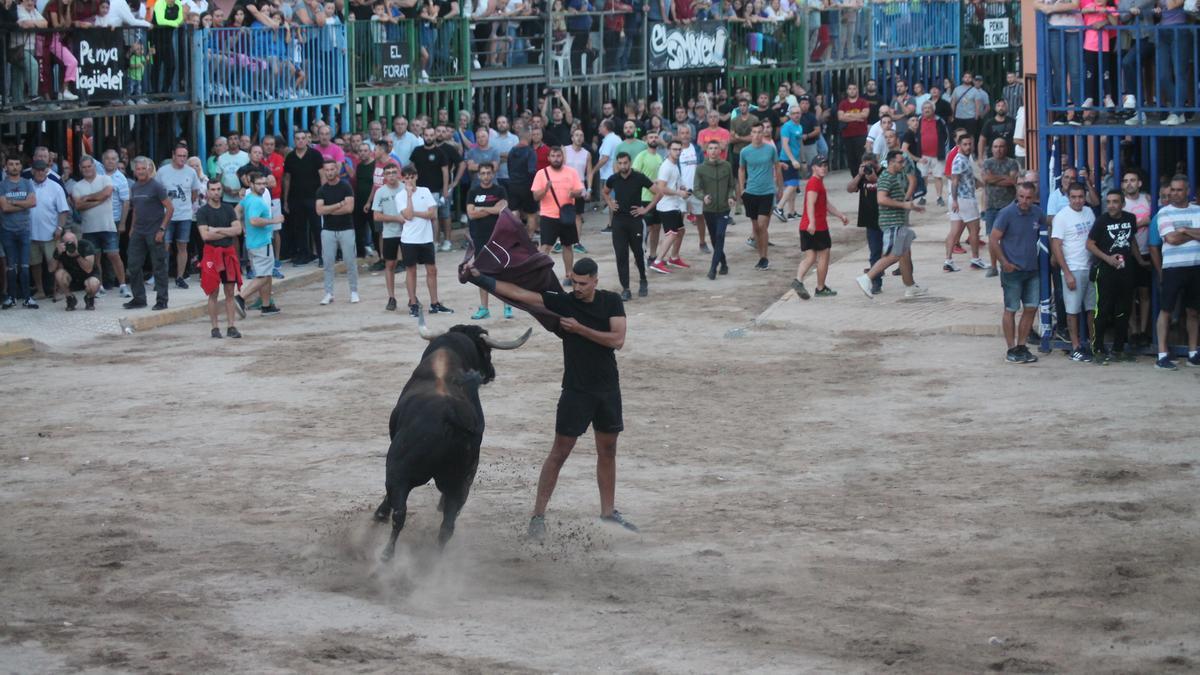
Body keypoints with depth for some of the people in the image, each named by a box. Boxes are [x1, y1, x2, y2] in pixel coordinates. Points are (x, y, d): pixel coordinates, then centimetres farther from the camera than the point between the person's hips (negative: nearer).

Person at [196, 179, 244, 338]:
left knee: (230, 292, 4)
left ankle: (231, 326, 8)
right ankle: (215, 328, 5)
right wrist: (227, 233, -7)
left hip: (229, 252, 4)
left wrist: (216, 230, -10)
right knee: (213, 292, -1)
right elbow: (205, 235, -14)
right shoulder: (202, 211, -3)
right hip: (212, 252, -3)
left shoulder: (228, 209, 9)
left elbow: (238, 230, -2)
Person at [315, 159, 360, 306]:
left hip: (346, 229, -2)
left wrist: (329, 210, -9)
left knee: (350, 262, 1)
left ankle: (354, 292, 11)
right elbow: (319, 210, -9)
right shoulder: (321, 190, 4)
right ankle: (329, 293, 8)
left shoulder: (346, 187, -3)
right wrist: (339, 205, -12)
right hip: (328, 230, 2)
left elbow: (349, 208, -14)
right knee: (328, 263, 2)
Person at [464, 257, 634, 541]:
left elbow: (617, 339, -11)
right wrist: (477, 277, -24)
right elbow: (517, 292, -16)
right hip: (576, 390, -3)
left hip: (608, 389, 3)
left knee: (607, 451, 13)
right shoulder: (561, 302, -8)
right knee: (560, 452, -3)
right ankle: (538, 515, -1)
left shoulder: (611, 302, -2)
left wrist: (580, 329, -16)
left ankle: (608, 512, 25)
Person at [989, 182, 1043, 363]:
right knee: (1011, 310, 2)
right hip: (1013, 271, -6)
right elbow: (993, 240, -12)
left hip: (1032, 270, 6)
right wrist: (1004, 263, -14)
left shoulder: (1037, 213, 2)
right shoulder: (1007, 213, -13)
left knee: (1031, 308, 8)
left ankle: (1022, 346, 19)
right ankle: (1012, 350, 8)